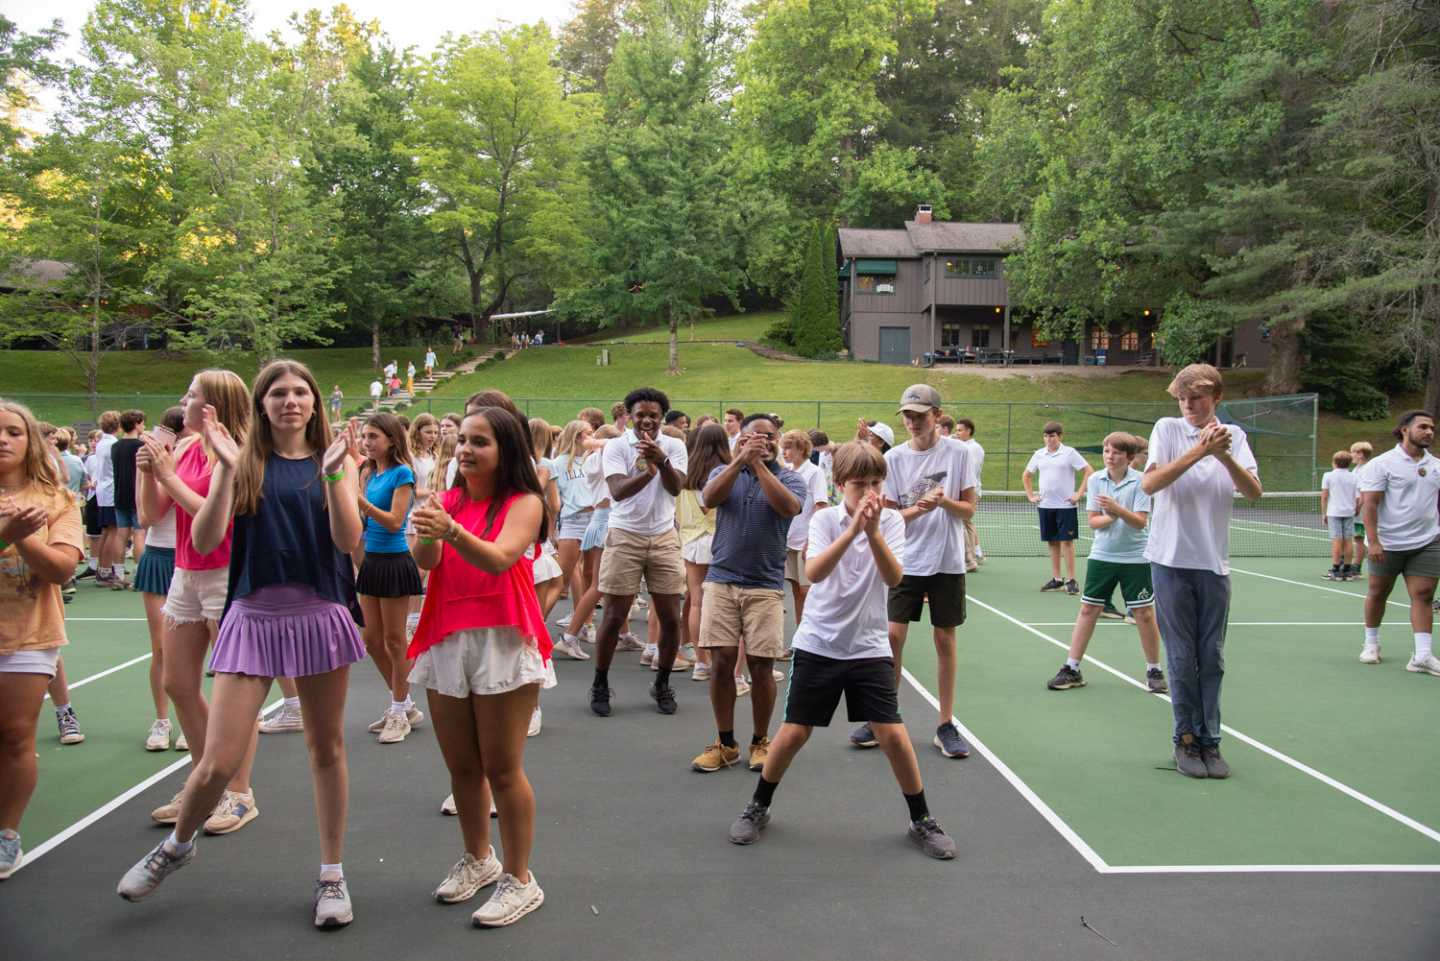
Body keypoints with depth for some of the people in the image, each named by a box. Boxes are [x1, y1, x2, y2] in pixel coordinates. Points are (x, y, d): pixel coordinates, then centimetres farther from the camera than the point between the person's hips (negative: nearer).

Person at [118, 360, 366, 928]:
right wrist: (227, 468, -17)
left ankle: (332, 875, 26)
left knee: (327, 749, 11)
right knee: (219, 762, -2)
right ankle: (178, 844, 30)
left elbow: (349, 540, -10)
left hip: (321, 614, 0)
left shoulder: (334, 461, 3)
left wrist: (334, 473, -21)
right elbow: (205, 540, -8)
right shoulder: (244, 462, 3)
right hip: (254, 615, 0)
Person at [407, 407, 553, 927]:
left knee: (502, 768, -1)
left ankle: (520, 880, 11)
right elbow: (426, 560, -7)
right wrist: (427, 531, -30)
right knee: (461, 766, 14)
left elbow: (499, 558, -22)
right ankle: (477, 858, 34)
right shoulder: (450, 500, 9)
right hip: (446, 642, 5)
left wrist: (451, 530, -38)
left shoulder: (524, 502, -5)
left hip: (502, 643, -5)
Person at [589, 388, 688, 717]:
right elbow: (618, 491, -19)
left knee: (670, 618, 3)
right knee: (614, 616, 0)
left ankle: (662, 684, 21)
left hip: (664, 537, 2)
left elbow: (675, 487, -14)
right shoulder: (616, 446, -4)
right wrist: (647, 472, -36)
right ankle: (600, 685, 17)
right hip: (625, 535, -2)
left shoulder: (674, 446, 2)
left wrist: (662, 461, -33)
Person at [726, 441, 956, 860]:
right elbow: (813, 572, -25)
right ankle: (758, 808, 25)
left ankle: (921, 820, 17)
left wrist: (873, 531, -32)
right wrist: (853, 529, -34)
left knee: (893, 734, -4)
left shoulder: (890, 521, -4)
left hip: (870, 648, 1)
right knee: (793, 733, 2)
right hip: (818, 645, -1)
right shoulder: (825, 519, -7)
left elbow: (894, 578, -18)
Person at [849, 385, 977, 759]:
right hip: (906, 561, 1)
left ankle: (946, 725, 15)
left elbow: (969, 507, -1)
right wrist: (917, 509, -19)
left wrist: (945, 501, -21)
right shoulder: (894, 457, 1)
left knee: (945, 639, 5)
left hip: (947, 562, -1)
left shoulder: (958, 452, -3)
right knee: (892, 636, -2)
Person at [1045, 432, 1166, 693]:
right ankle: (1071, 669, 11)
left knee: (1144, 614, 3)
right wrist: (1109, 517, -23)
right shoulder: (1095, 479, -1)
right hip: (1101, 556, 2)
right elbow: (1093, 521, -3)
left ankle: (1154, 671, 18)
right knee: (1088, 610, 4)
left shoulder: (1140, 481, -9)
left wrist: (1118, 509, -31)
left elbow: (1141, 522, -15)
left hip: (1135, 557, -2)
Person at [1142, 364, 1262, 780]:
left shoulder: (1233, 435, 5)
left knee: (1211, 656, 6)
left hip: (1214, 562, 2)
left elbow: (1254, 492, -6)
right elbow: (1149, 484, -15)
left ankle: (1209, 740, 16)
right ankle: (1186, 740, 14)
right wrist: (1198, 451, -22)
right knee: (1182, 656, 2)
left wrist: (1224, 456, -22)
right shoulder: (1168, 428, -1)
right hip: (1172, 559, -2)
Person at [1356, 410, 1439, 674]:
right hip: (1387, 544, -4)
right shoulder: (1381, 464, -7)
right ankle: (1371, 643, 26)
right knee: (1378, 593, 8)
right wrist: (1373, 541, -20)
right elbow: (1369, 504, -12)